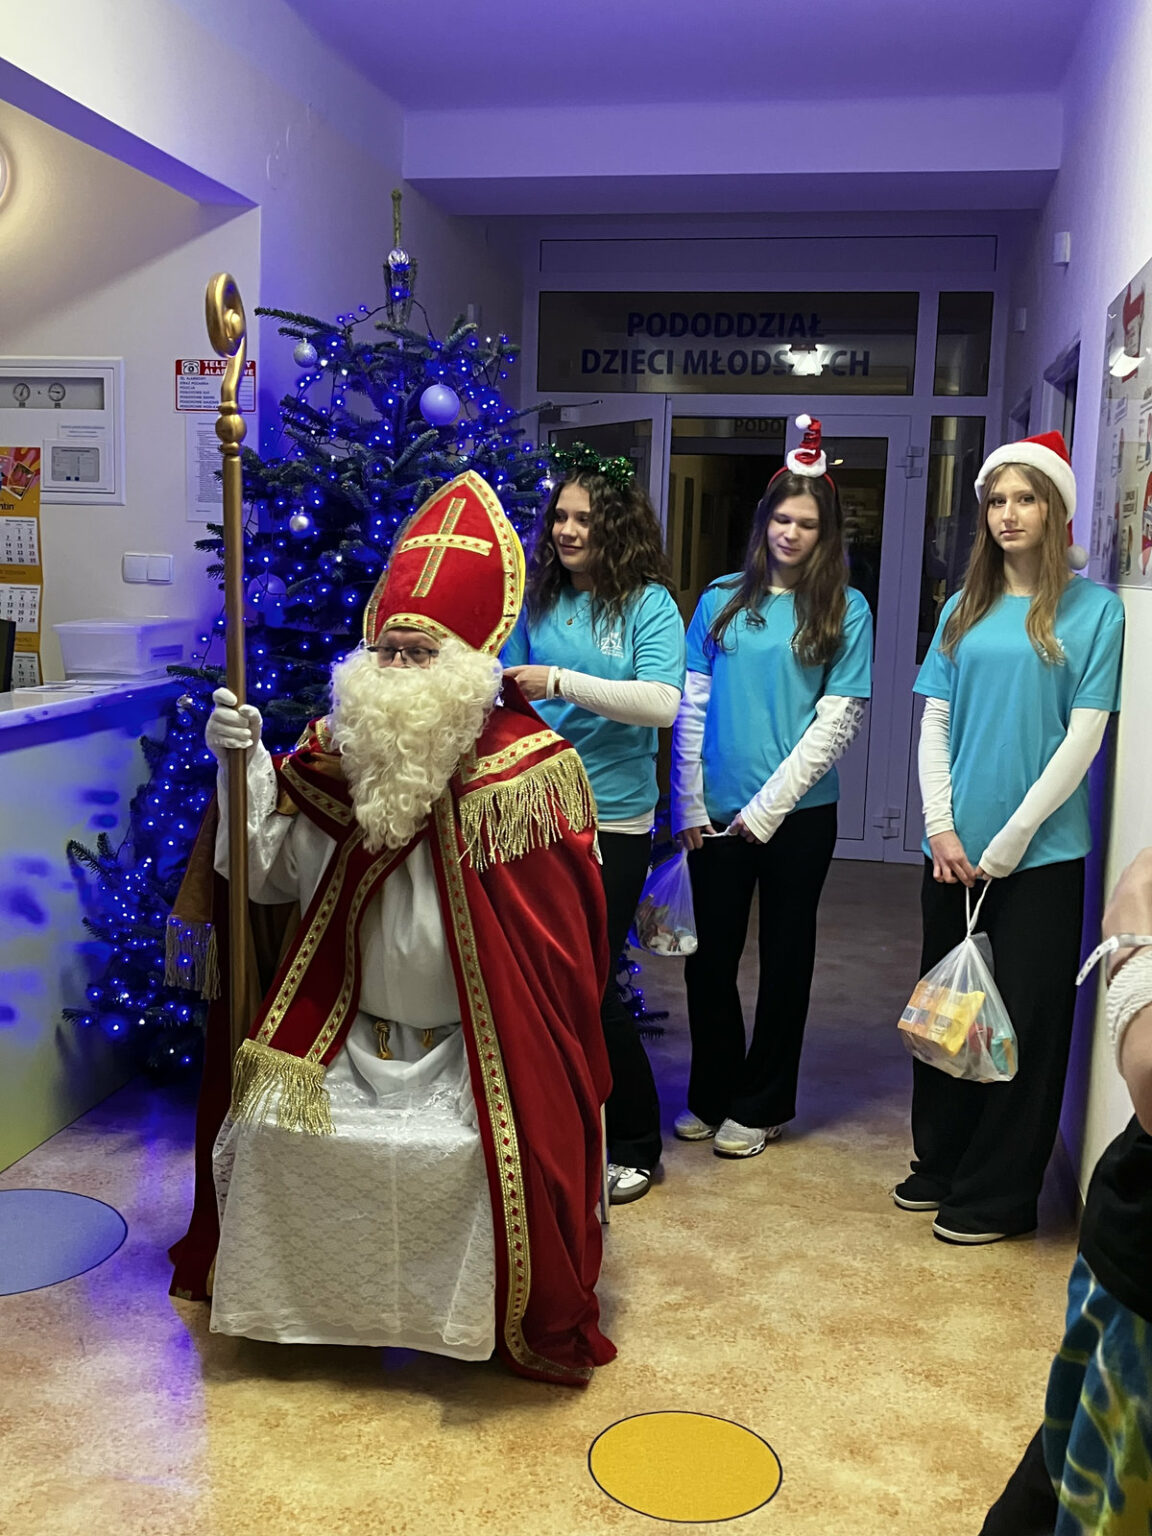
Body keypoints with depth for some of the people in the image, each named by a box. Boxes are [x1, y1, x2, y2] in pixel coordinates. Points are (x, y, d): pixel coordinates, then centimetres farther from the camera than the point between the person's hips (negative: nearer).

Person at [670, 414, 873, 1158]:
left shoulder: (845, 611, -3)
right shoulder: (721, 600, 5)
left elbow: (838, 720, -8)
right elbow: (691, 709, 4)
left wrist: (767, 807, -12)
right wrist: (690, 805, -1)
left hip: (799, 815, -2)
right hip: (716, 814, 2)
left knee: (785, 958, 10)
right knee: (710, 954, 9)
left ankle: (762, 1104, 24)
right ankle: (712, 1093, 27)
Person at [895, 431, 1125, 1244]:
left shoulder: (1093, 609, -4)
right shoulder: (965, 607, 9)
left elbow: (1084, 737, -9)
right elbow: (934, 722, 6)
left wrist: (1009, 841, -13)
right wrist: (942, 828, -5)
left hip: (1042, 855, -4)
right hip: (954, 852, 5)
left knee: (1023, 1022, 4)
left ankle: (999, 1195, 18)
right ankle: (941, 1165, 31)